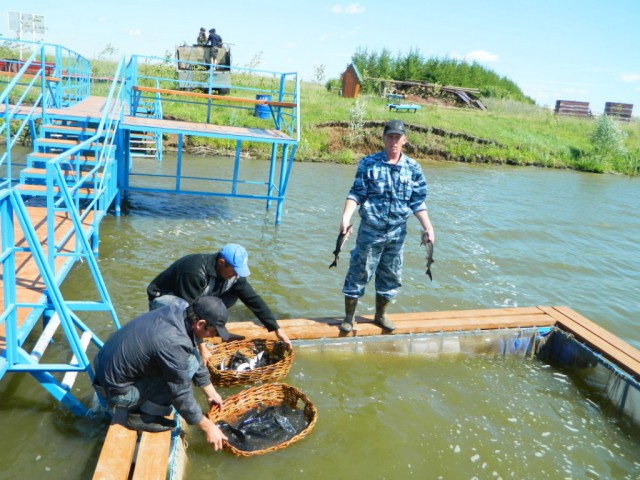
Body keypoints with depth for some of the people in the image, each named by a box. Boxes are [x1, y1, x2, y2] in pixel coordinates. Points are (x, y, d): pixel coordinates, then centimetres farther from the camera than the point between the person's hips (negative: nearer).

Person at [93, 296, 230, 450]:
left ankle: (143, 404, 12)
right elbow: (181, 394, -21)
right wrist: (208, 427, -8)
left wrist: (211, 392, 15)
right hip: (117, 391, -8)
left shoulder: (179, 311, -8)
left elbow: (194, 356, 8)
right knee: (187, 366, -19)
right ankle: (142, 416, -5)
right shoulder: (173, 343, -32)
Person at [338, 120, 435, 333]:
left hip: (397, 232, 3)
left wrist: (428, 227, 1)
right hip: (371, 230, -3)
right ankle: (348, 317, 16)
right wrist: (346, 216, -21)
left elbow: (418, 202, 8)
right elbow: (356, 194, -7)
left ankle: (380, 315, 30)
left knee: (391, 276, 12)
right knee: (359, 272, 2)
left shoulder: (413, 168, 4)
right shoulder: (369, 163, -4)